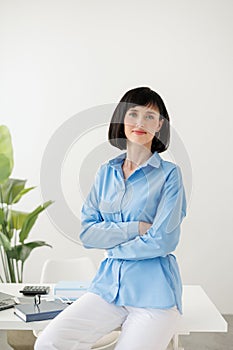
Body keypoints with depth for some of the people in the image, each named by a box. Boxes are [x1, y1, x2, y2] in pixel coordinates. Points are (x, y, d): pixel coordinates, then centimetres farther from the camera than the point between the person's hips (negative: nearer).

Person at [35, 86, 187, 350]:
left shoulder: (169, 174, -3)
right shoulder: (106, 172, 10)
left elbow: (162, 241, -10)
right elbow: (87, 233, 2)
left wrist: (111, 245, -1)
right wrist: (136, 227, -9)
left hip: (153, 291, -3)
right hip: (109, 285, 4)